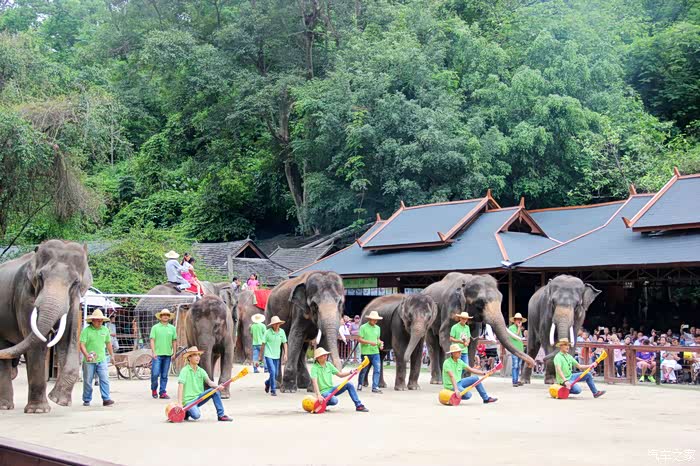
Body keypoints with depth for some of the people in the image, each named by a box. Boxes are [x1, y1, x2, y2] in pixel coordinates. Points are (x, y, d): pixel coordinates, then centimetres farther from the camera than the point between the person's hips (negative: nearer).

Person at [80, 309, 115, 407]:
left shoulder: (105, 330, 9)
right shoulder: (86, 330, -7)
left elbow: (108, 343, 21)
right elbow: (82, 344, -14)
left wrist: (112, 355, 25)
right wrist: (86, 355, -29)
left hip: (101, 360, 3)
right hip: (89, 361, -3)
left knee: (105, 379, -8)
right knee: (87, 381, 7)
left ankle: (106, 399, -8)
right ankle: (86, 400, 19)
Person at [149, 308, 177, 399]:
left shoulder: (172, 328, 10)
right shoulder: (155, 327, 2)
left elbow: (174, 341, 12)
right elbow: (152, 340, -2)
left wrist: (174, 353, 6)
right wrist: (153, 352, -10)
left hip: (167, 354, 3)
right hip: (157, 354, -3)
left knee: (164, 375, 5)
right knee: (155, 373, -7)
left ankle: (163, 392, 11)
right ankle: (154, 389, 14)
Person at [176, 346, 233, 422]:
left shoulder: (201, 371, 8)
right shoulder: (185, 370, -9)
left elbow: (209, 381, -6)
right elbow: (180, 386, -18)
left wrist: (217, 386, -29)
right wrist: (179, 403, -28)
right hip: (189, 400, -6)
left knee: (215, 390, -16)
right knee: (196, 415, -32)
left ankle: (221, 415, -9)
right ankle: (186, 412, 3)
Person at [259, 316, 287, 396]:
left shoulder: (282, 332, -1)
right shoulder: (267, 332, -10)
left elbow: (284, 343, 6)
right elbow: (263, 344, -2)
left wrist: (285, 354, -3)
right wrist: (260, 356, 1)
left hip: (276, 356, 4)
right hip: (268, 355, -4)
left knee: (276, 374, 11)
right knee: (272, 372, -16)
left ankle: (267, 383, 41)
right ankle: (273, 390, -4)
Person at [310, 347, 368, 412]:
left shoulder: (329, 365, 10)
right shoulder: (314, 368, -11)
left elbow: (340, 374, 14)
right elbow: (314, 382, -23)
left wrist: (351, 372, -4)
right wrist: (318, 395, -37)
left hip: (331, 389, 7)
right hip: (323, 392, -7)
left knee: (349, 385, -10)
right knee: (334, 400, -36)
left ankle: (359, 405, -6)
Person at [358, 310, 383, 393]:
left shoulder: (377, 328, 12)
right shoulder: (363, 327, -6)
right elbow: (360, 339, -9)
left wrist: (380, 343, -1)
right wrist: (370, 342, -21)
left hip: (375, 352, 4)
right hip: (366, 352, -4)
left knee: (377, 369, -9)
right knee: (364, 370, 8)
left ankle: (375, 387, -8)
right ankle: (360, 385, 28)